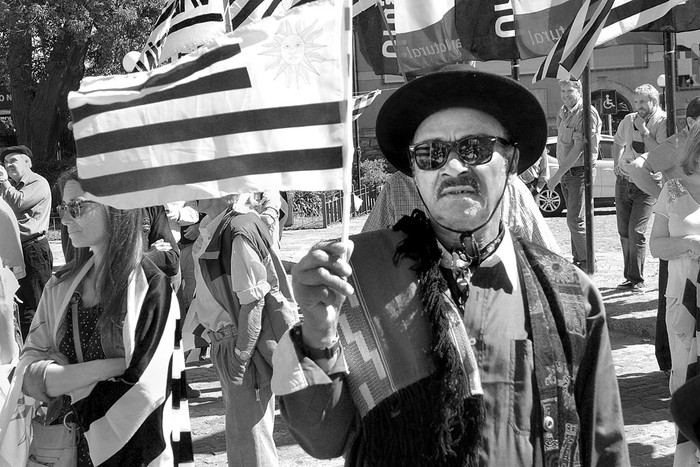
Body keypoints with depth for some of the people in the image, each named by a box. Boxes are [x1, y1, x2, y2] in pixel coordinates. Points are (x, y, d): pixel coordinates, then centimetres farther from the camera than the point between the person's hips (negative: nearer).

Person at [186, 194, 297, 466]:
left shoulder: (239, 232, -21)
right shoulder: (211, 228, 7)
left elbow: (253, 301, -22)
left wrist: (240, 355, -21)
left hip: (247, 344, -9)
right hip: (226, 341, 9)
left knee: (248, 430, -1)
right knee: (238, 422, 20)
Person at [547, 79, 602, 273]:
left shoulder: (586, 114, -16)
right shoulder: (563, 112, 11)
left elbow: (578, 149, -21)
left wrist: (557, 175, -21)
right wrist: (560, 174, 7)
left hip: (580, 171, -8)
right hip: (566, 171, 8)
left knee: (575, 220, -11)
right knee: (574, 219, 12)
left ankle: (588, 263, -4)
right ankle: (578, 260, 19)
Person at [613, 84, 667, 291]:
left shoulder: (662, 122, -10)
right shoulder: (628, 120, 6)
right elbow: (618, 143, 26)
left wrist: (644, 130, -21)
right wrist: (616, 165, 15)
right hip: (624, 181, 5)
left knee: (636, 232, -14)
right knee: (624, 232, 7)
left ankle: (637, 280, -6)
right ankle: (629, 277, 18)